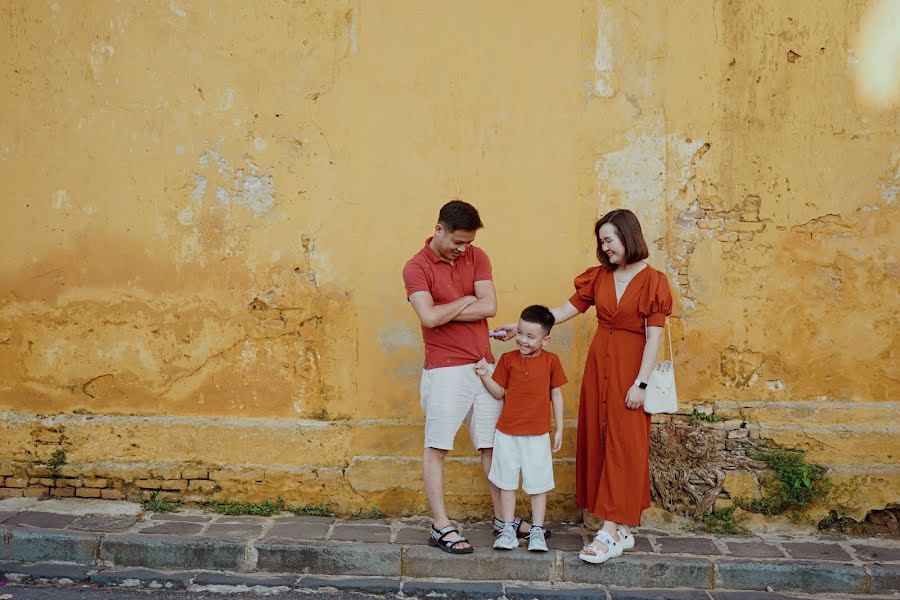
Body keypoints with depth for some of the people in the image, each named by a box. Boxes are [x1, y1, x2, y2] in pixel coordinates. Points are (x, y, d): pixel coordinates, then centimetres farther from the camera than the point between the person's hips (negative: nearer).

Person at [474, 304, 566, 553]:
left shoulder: (551, 360, -3)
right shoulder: (508, 359, -1)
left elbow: (556, 395, 4)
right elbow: (499, 393, 4)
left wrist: (559, 429, 4)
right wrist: (485, 376, -13)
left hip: (538, 434, -1)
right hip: (507, 432, 1)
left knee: (538, 485, 6)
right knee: (507, 483, 9)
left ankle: (537, 532, 17)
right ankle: (508, 530, 20)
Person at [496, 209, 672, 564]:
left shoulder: (652, 281, -7)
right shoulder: (599, 277, 9)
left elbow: (654, 337, -10)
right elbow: (566, 310, 10)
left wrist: (640, 383, -15)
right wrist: (519, 328, 4)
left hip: (628, 370, -6)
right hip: (598, 366, 6)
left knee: (623, 447, -5)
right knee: (597, 443, 5)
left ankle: (610, 534, -4)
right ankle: (623, 530, 13)